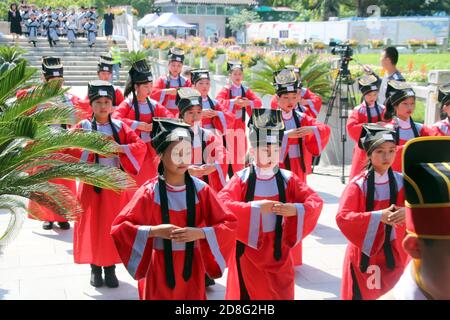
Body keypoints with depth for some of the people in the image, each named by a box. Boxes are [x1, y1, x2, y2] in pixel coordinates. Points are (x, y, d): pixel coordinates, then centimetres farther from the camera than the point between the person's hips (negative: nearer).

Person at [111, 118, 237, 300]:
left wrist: (200, 233, -20)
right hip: (159, 269, -2)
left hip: (191, 267, 2)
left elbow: (229, 224, -5)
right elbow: (119, 227, -12)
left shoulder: (200, 190, -6)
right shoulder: (150, 192, -11)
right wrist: (154, 230, -24)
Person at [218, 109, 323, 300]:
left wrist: (295, 209, -23)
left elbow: (316, 202, -4)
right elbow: (222, 205, -21)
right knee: (249, 292, 8)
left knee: (280, 293, 10)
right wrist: (255, 207, -28)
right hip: (249, 251, -2)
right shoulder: (242, 178, -9)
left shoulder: (287, 179, -2)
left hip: (278, 251, 2)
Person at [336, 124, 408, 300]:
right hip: (365, 252, -3)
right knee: (363, 293, 6)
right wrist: (377, 216, -30)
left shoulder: (401, 182, -3)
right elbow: (342, 217, -20)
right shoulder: (358, 184, -14)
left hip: (393, 251, 3)